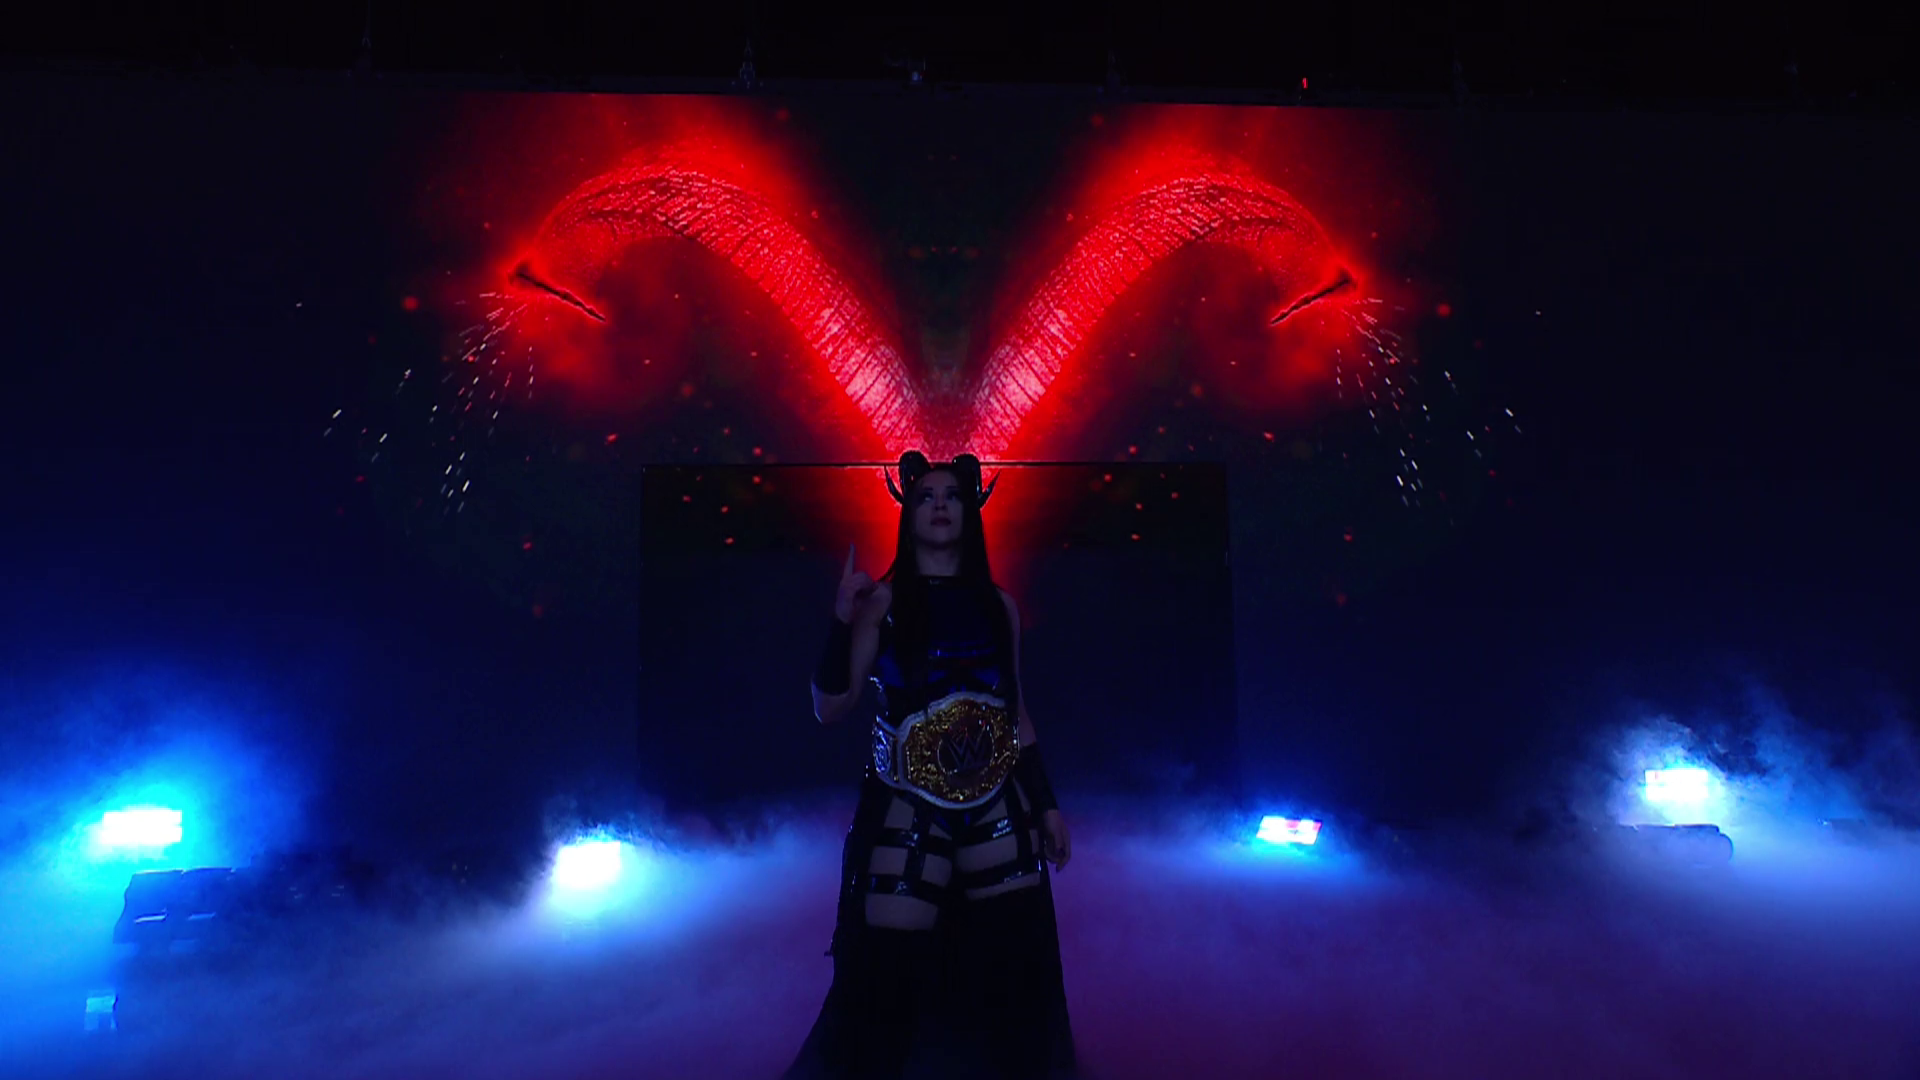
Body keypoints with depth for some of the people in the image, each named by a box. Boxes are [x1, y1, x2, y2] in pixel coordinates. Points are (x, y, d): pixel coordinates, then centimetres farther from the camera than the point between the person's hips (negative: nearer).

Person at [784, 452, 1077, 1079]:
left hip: (999, 809, 3)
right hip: (907, 812, -3)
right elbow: (830, 709, -6)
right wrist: (842, 622, -19)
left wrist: (1046, 802, 11)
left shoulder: (998, 604, 8)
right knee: (886, 987, -2)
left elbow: (1016, 711, 13)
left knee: (1018, 981, 8)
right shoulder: (883, 600, -1)